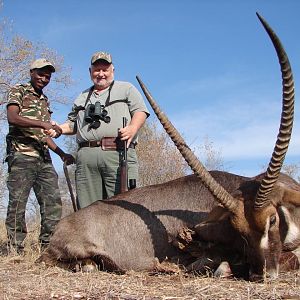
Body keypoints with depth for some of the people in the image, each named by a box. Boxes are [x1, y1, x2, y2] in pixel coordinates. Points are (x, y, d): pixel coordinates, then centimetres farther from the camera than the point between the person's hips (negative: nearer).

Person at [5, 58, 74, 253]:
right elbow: (12, 118, -13)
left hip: (44, 157, 7)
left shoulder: (45, 101, 24)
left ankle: (48, 246, 6)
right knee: (18, 202, -5)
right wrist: (42, 123, -23)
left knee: (53, 201, 0)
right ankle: (16, 250, 1)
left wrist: (62, 154, 13)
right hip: (21, 154, -7)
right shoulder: (19, 91, 5)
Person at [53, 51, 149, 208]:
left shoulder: (127, 88, 19)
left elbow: (140, 111, 6)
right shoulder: (82, 97, 31)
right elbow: (73, 123, 32)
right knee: (87, 208, -3)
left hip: (118, 154, -4)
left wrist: (133, 128, -13)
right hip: (86, 157, 4)